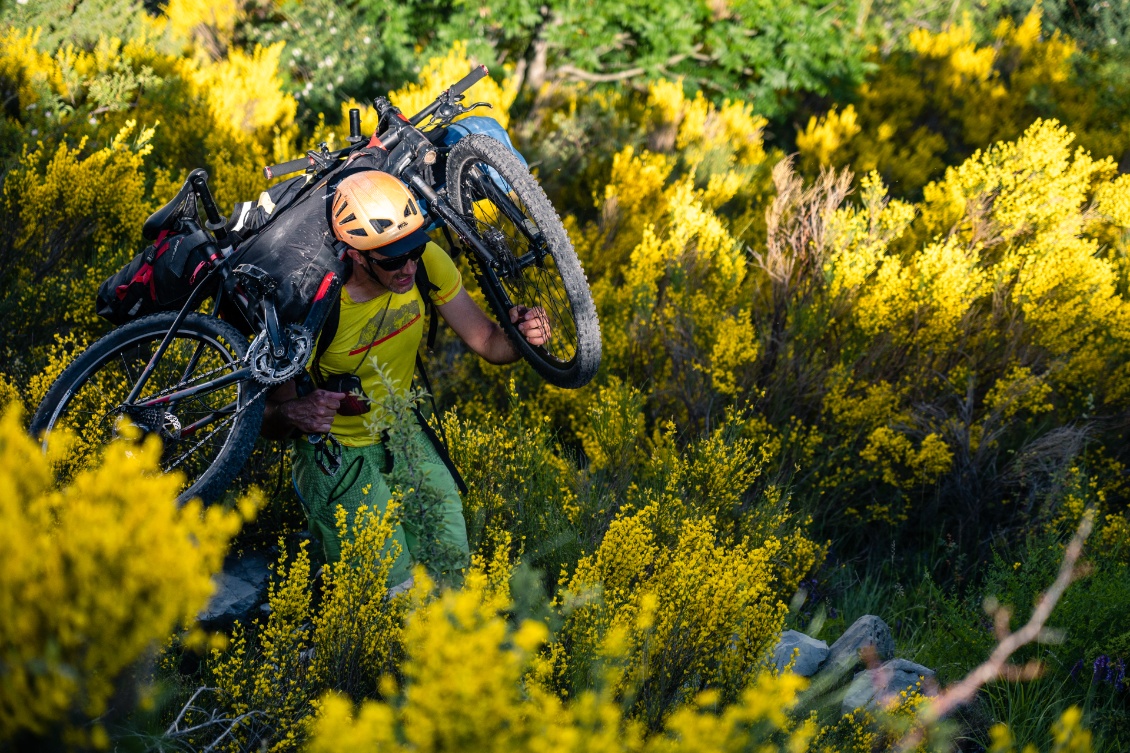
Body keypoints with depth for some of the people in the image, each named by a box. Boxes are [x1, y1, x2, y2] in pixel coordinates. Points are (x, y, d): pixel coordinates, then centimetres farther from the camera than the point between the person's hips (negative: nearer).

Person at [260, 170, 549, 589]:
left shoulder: (427, 262, -18)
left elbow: (487, 342, -6)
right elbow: (268, 422, -22)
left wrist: (521, 333, -30)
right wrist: (297, 413, -46)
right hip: (338, 451, -5)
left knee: (453, 563, -5)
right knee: (392, 584, -14)